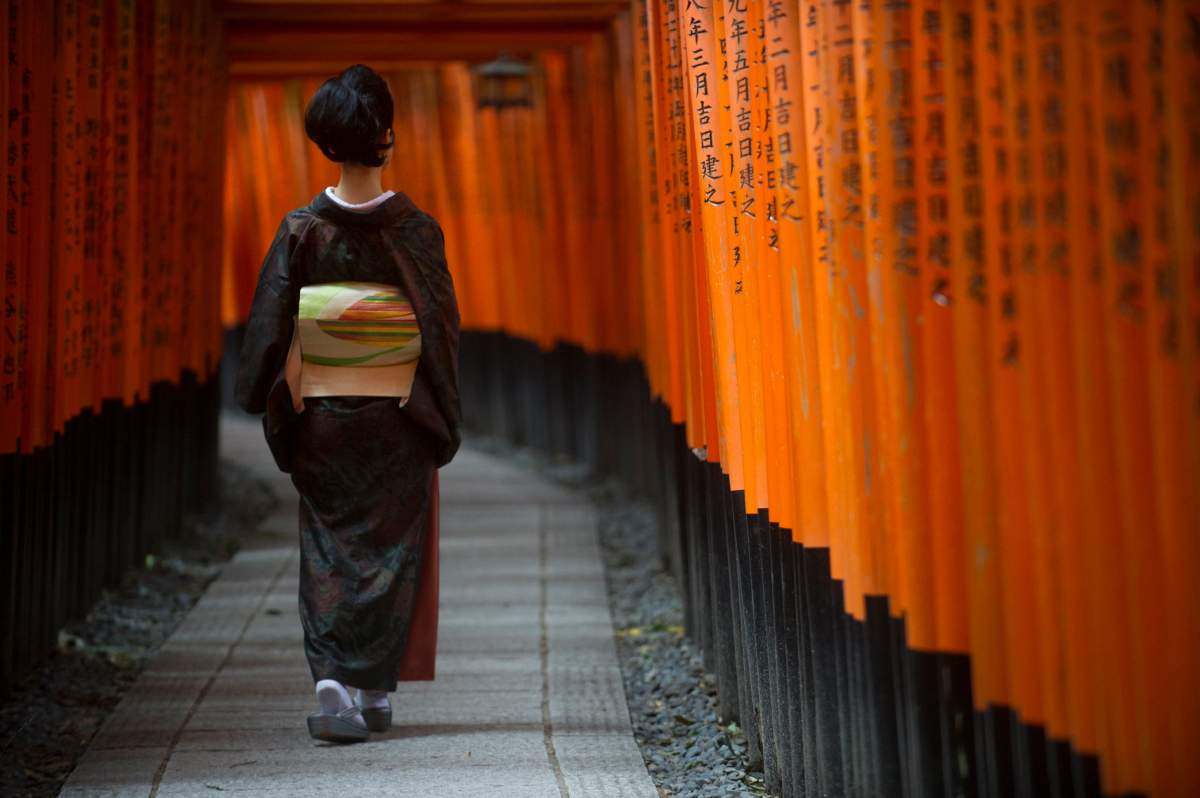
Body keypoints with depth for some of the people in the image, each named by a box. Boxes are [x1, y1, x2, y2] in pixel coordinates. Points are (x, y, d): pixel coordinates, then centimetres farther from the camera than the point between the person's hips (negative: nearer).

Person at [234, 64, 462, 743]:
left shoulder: (302, 229, -3)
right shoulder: (415, 229, -7)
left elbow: (273, 326, -4)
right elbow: (441, 325, -5)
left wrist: (279, 409, 4)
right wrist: (443, 420, 2)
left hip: (322, 414, 1)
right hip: (397, 414, -1)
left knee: (328, 549, 8)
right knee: (391, 546, 9)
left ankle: (333, 681, -8)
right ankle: (376, 691, 13)